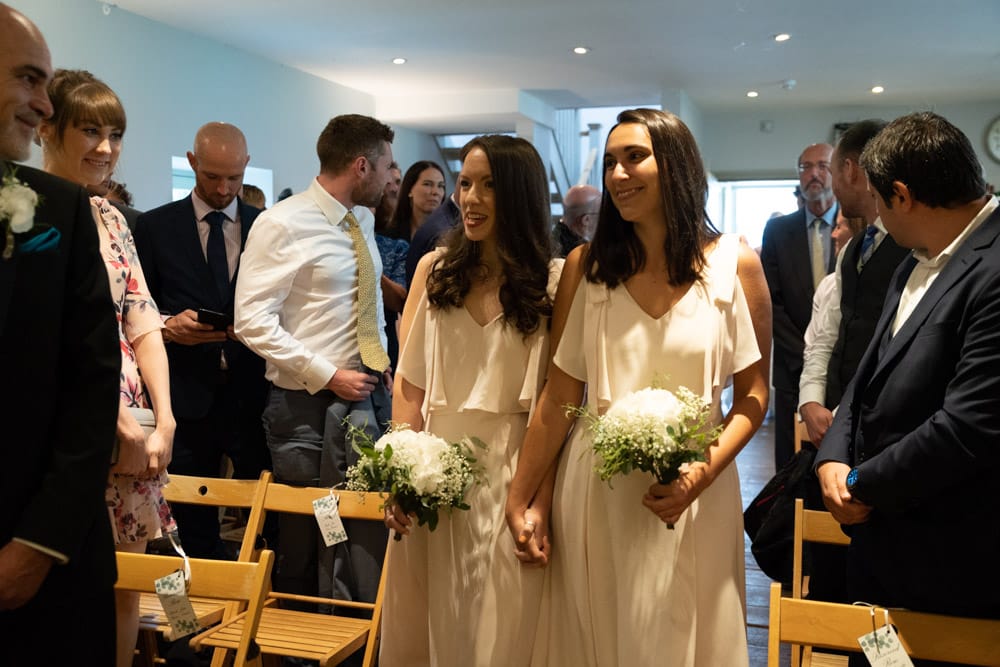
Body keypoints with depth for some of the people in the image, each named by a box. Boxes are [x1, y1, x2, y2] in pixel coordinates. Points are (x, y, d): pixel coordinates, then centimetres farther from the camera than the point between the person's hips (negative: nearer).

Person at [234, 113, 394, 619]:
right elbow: (252, 322, -16)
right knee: (305, 543, 7)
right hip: (312, 406, -6)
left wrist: (383, 364, 9)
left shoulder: (364, 220, 13)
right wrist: (328, 375, -18)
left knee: (370, 536, 8)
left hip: (372, 394, 7)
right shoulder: (281, 225, -12)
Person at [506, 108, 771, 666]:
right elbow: (558, 396, 1)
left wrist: (703, 474, -16)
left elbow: (753, 394, -1)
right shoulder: (586, 265, 0)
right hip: (593, 494, 1)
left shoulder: (736, 264, -2)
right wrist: (521, 500, -1)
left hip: (693, 495, -1)